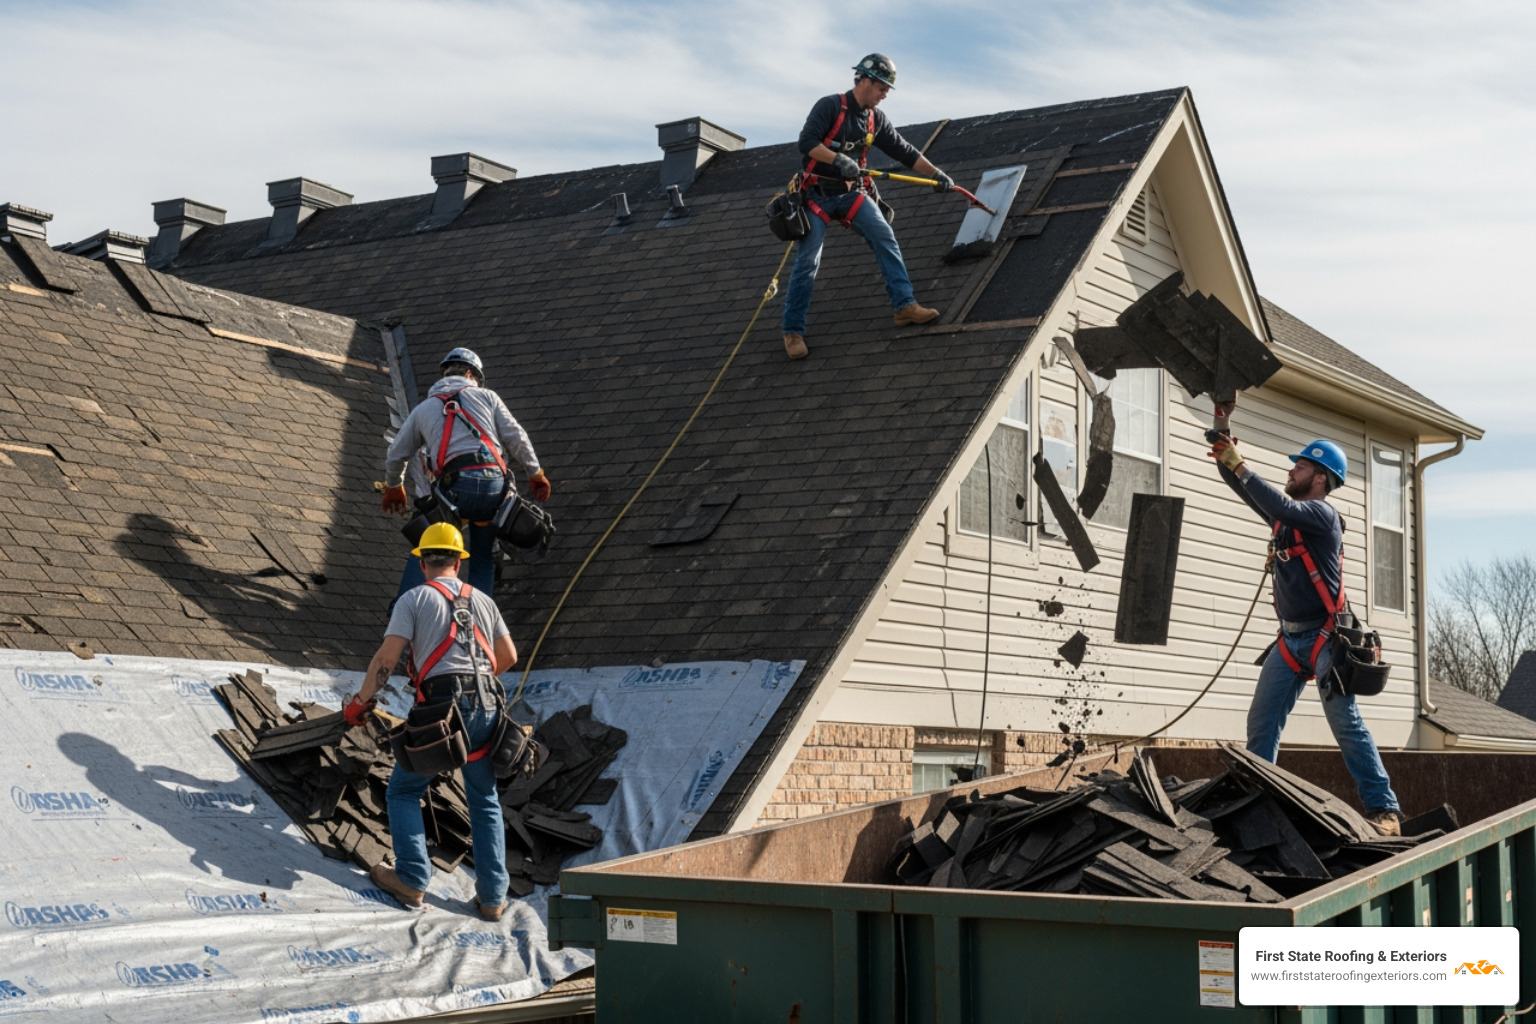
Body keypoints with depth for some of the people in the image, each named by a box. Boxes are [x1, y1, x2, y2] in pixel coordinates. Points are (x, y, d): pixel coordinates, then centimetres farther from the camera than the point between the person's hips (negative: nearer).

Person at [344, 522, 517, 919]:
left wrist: (361, 701, 5)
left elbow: (387, 656, -5)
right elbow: (508, 656, 20)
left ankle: (412, 880, 3)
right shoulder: (482, 600, 17)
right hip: (487, 709, 4)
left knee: (403, 792, 13)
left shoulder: (415, 599, 4)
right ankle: (492, 896, 12)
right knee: (485, 802, 16)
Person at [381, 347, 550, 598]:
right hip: (495, 484, 1)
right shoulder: (486, 396, 19)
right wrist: (536, 474, 20)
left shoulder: (423, 409, 23)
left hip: (456, 486, -1)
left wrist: (393, 487, 46)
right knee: (484, 557, 20)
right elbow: (517, 438, 11)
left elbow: (396, 456, 29)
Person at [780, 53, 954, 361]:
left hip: (852, 192, 5)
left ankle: (904, 306, -11)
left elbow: (903, 151, 11)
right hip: (818, 194, -5)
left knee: (884, 237, -13)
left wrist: (936, 174, 5)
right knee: (807, 262, -6)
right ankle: (793, 332, 3)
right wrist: (838, 159, -34)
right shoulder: (830, 106, -13)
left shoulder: (876, 118, 6)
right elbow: (806, 143, -22)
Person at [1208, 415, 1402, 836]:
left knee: (1347, 725, -13)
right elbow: (1244, 488, 18)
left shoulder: (1322, 513, -8)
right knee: (1260, 723, 4)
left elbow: (1279, 506, -27)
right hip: (1289, 639, 8)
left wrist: (1238, 465, -23)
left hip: (1323, 639, -8)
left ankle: (1384, 810, -13)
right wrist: (1223, 433, 8)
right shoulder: (1285, 516, 14)